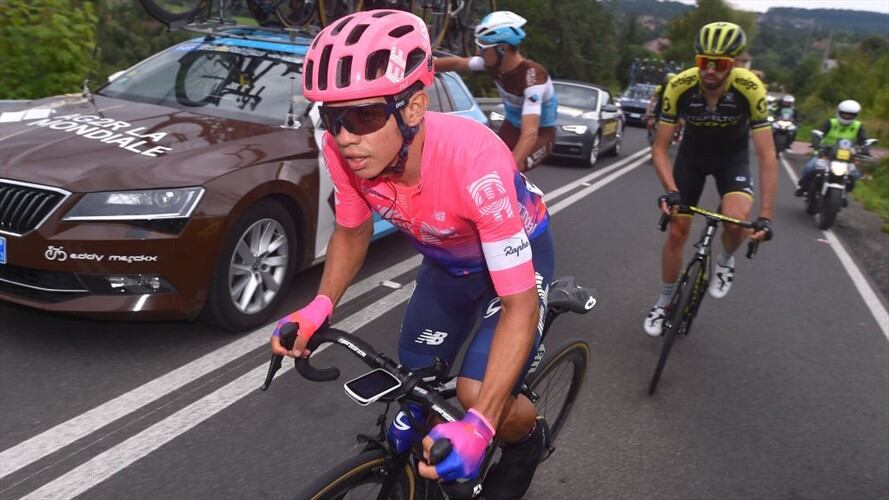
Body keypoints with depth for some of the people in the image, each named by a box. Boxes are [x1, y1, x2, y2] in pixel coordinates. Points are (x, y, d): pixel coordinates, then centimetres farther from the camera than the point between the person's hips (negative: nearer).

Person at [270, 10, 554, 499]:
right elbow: (352, 231, -4)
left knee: (476, 392, -20)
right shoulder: (343, 150, -26)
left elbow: (521, 305, -36)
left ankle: (528, 440, 17)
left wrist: (478, 426, -45)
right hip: (444, 261, 5)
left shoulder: (474, 162, -41)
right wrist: (320, 306, -22)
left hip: (516, 253, -5)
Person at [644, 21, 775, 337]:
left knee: (736, 220, -27)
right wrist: (670, 190, -39)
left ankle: (725, 261, 10)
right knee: (677, 230, 1)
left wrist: (765, 215, -35)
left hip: (733, 156, -1)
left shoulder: (750, 89, -31)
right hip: (692, 153, 1)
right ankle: (663, 304, 22)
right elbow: (660, 148, -23)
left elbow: (767, 156, -29)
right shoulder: (679, 86, -29)